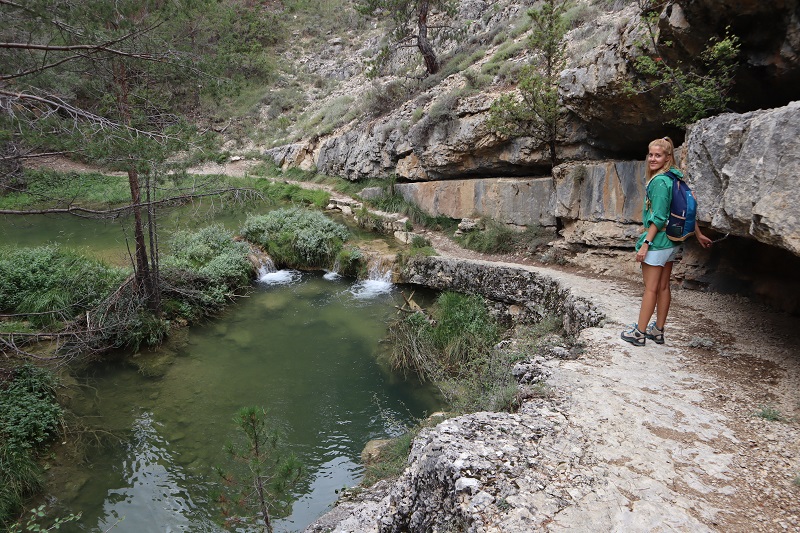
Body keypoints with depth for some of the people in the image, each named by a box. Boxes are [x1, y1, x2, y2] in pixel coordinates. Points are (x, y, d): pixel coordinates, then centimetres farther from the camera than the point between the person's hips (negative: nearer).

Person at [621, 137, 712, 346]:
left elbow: (658, 218, -21)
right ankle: (658, 331, 24)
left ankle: (640, 333, 8)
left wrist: (645, 244, -19)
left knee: (650, 288, -1)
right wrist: (698, 235, 23)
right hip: (673, 242, 9)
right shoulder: (675, 178, 9)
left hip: (658, 241, -9)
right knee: (663, 286, 14)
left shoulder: (659, 181, -18)